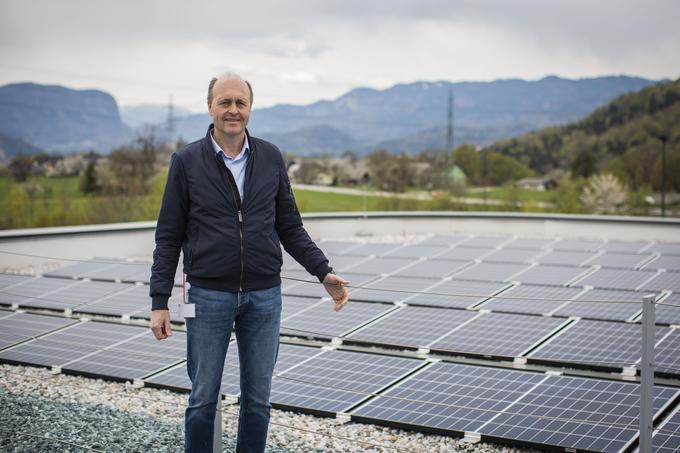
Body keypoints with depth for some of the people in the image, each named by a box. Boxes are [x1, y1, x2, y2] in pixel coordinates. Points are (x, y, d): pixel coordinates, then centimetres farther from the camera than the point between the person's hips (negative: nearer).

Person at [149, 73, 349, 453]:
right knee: (204, 398, 7)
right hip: (209, 296, -2)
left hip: (264, 296, 2)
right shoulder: (187, 161, -1)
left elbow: (290, 227, 9)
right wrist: (159, 301, -5)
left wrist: (324, 272, -1)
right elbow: (169, 236, 0)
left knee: (258, 398, 10)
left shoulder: (271, 158, 5)